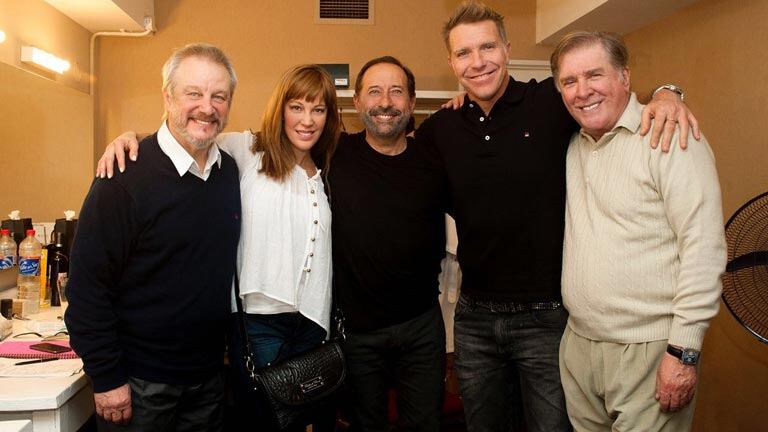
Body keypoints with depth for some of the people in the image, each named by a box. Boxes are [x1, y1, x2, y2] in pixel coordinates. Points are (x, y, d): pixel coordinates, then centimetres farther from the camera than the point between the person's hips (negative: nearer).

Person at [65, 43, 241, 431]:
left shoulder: (231, 171, 1)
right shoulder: (126, 176, -17)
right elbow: (87, 284, -16)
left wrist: (230, 347, 11)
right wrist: (106, 378, -15)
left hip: (210, 375, 6)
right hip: (138, 383, -5)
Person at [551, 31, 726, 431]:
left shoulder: (670, 138, -11)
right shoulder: (572, 144, 8)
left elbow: (704, 248, -16)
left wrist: (684, 351, -17)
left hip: (649, 352, -6)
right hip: (578, 344, 6)